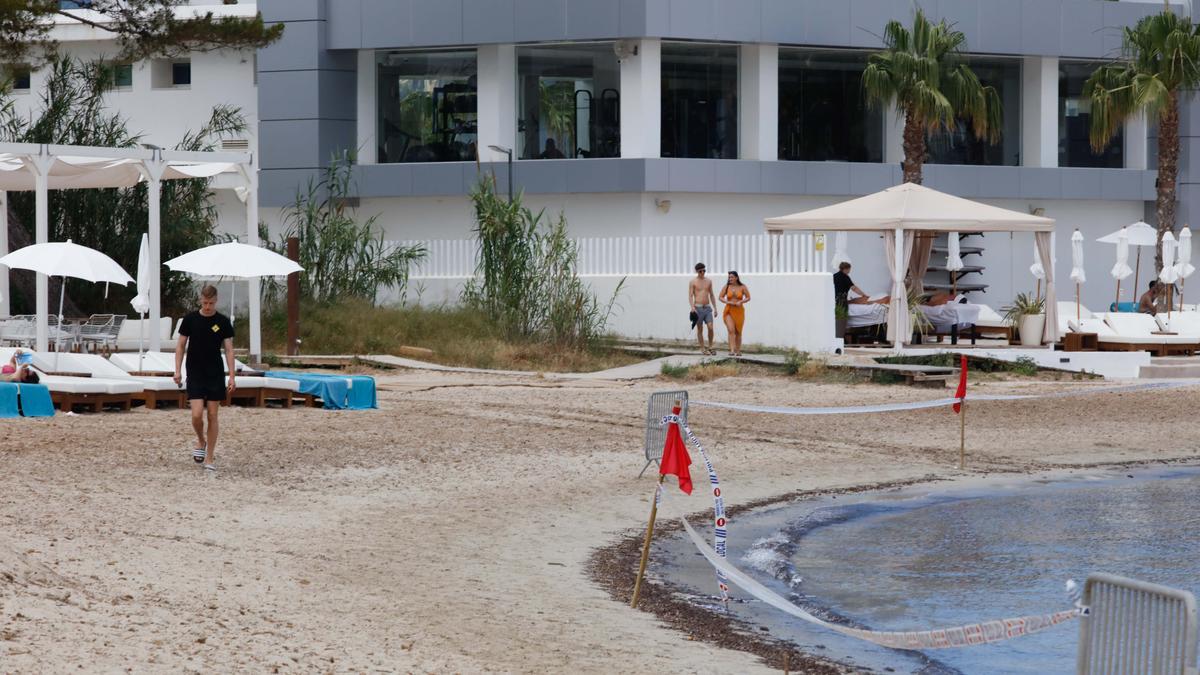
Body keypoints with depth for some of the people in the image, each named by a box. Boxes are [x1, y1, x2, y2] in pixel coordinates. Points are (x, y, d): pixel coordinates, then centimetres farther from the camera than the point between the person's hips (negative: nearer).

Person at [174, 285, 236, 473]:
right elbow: (181, 345, 5)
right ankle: (200, 441, 19)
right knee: (197, 414, -12)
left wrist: (232, 377, -5)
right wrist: (178, 371, -3)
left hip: (215, 375, 1)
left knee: (212, 416, 2)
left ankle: (210, 458, 10)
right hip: (195, 374, -1)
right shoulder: (190, 319, -1)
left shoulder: (223, 322, -1)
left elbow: (229, 350, 1)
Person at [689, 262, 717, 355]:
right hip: (698, 308, -3)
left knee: (710, 327, -9)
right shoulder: (693, 282, -1)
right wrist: (692, 307, -21)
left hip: (707, 308, 3)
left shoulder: (708, 281, 12)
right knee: (700, 329, 1)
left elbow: (711, 295, 17)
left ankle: (710, 347, 5)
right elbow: (690, 296, -6)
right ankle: (702, 348, 9)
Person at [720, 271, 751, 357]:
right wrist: (727, 302, -13)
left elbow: (748, 298, 2)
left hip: (739, 311, 1)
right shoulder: (727, 287, 0)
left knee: (738, 332, 9)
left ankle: (738, 351, 23)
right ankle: (732, 350, -23)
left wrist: (741, 302, -15)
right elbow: (721, 297, 4)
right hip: (729, 311, -1)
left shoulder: (742, 287, -1)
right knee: (731, 330, -17)